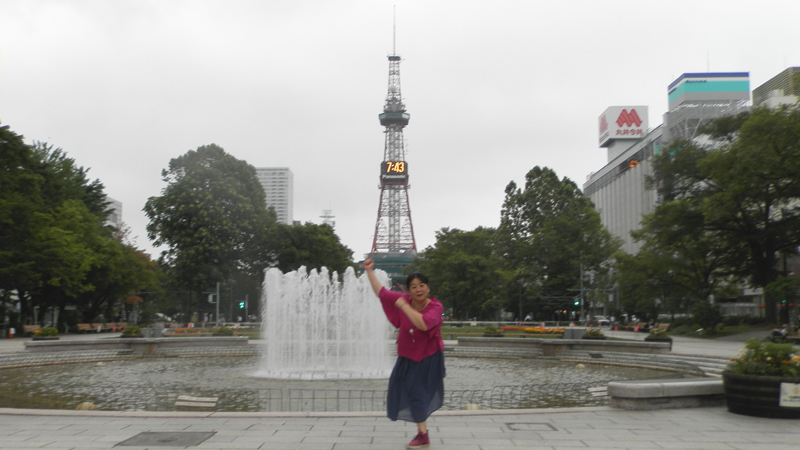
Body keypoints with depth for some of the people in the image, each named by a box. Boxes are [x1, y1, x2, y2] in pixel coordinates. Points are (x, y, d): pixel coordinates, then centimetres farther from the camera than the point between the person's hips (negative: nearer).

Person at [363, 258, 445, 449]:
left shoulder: (435, 307, -21)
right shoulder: (403, 299, -7)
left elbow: (424, 323, -39)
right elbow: (382, 292, 1)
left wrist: (404, 306, -33)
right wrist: (369, 271, -1)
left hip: (427, 358, -6)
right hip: (407, 357, 6)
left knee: (418, 393, -3)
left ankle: (423, 434, 12)